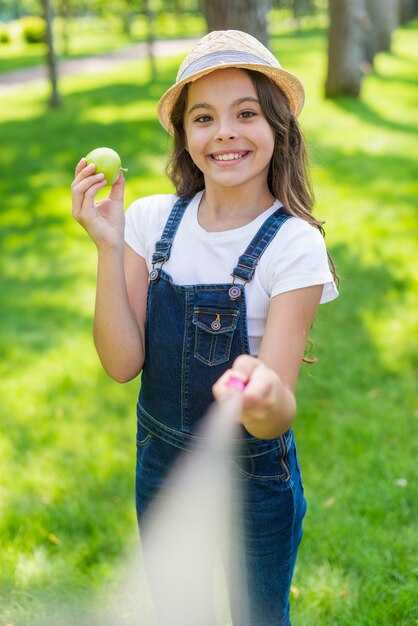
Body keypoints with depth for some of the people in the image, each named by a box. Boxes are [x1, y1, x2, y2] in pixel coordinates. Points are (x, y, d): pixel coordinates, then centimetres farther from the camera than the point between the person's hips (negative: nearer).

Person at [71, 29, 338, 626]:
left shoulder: (293, 246, -20)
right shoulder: (153, 220, -10)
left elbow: (275, 420, -25)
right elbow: (123, 363, -13)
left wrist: (268, 396, -49)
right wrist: (109, 246, -23)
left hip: (253, 481, -3)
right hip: (161, 464, 4)